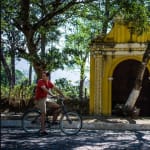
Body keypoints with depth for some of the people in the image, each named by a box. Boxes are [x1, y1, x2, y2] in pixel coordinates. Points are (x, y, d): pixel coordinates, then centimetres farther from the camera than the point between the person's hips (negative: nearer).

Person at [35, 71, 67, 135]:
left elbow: (56, 89, 7)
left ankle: (53, 121, 8)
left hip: (45, 99, 8)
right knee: (43, 113, -19)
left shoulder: (49, 83, 5)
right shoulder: (40, 81, -17)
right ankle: (42, 130, -16)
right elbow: (45, 89, -32)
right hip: (40, 100, -8)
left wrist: (64, 96, 4)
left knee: (57, 106, 0)